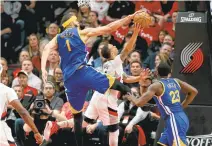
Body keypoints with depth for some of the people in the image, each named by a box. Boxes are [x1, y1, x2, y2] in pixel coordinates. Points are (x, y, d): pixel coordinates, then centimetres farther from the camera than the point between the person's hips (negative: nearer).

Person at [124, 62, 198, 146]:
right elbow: (194, 91, 16)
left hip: (174, 120, -8)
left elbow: (139, 103, -11)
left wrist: (131, 98, 11)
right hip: (181, 118, 8)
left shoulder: (156, 86, -7)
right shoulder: (176, 82, 13)